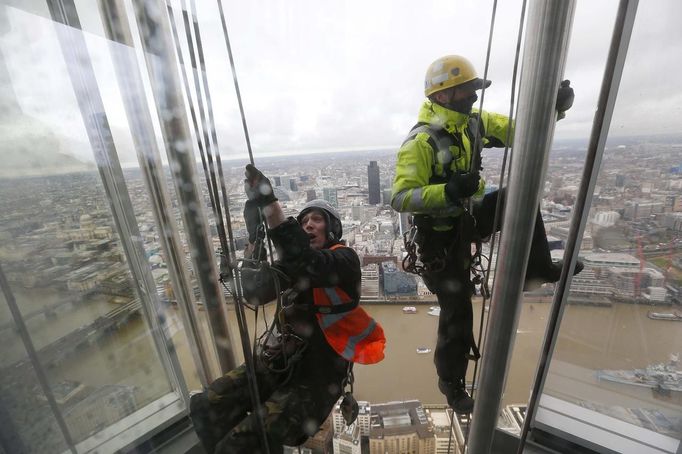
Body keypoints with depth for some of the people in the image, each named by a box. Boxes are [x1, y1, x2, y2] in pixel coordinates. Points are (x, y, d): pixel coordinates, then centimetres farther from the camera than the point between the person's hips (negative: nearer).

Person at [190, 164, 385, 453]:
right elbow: (255, 293, -4)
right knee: (206, 406, -5)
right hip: (280, 362, 6)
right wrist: (254, 237, -17)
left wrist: (270, 205, -34)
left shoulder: (344, 259, -10)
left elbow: (311, 266, -32)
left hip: (318, 374, -6)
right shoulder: (294, 262, 8)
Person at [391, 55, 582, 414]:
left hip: (467, 218, 7)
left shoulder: (474, 122, 2)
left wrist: (554, 106, -8)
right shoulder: (420, 142, -23)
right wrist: (449, 191, -43)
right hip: (439, 237, -7)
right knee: (457, 312, 2)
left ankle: (536, 269, 13)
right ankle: (450, 381, 31)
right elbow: (400, 199, -32)